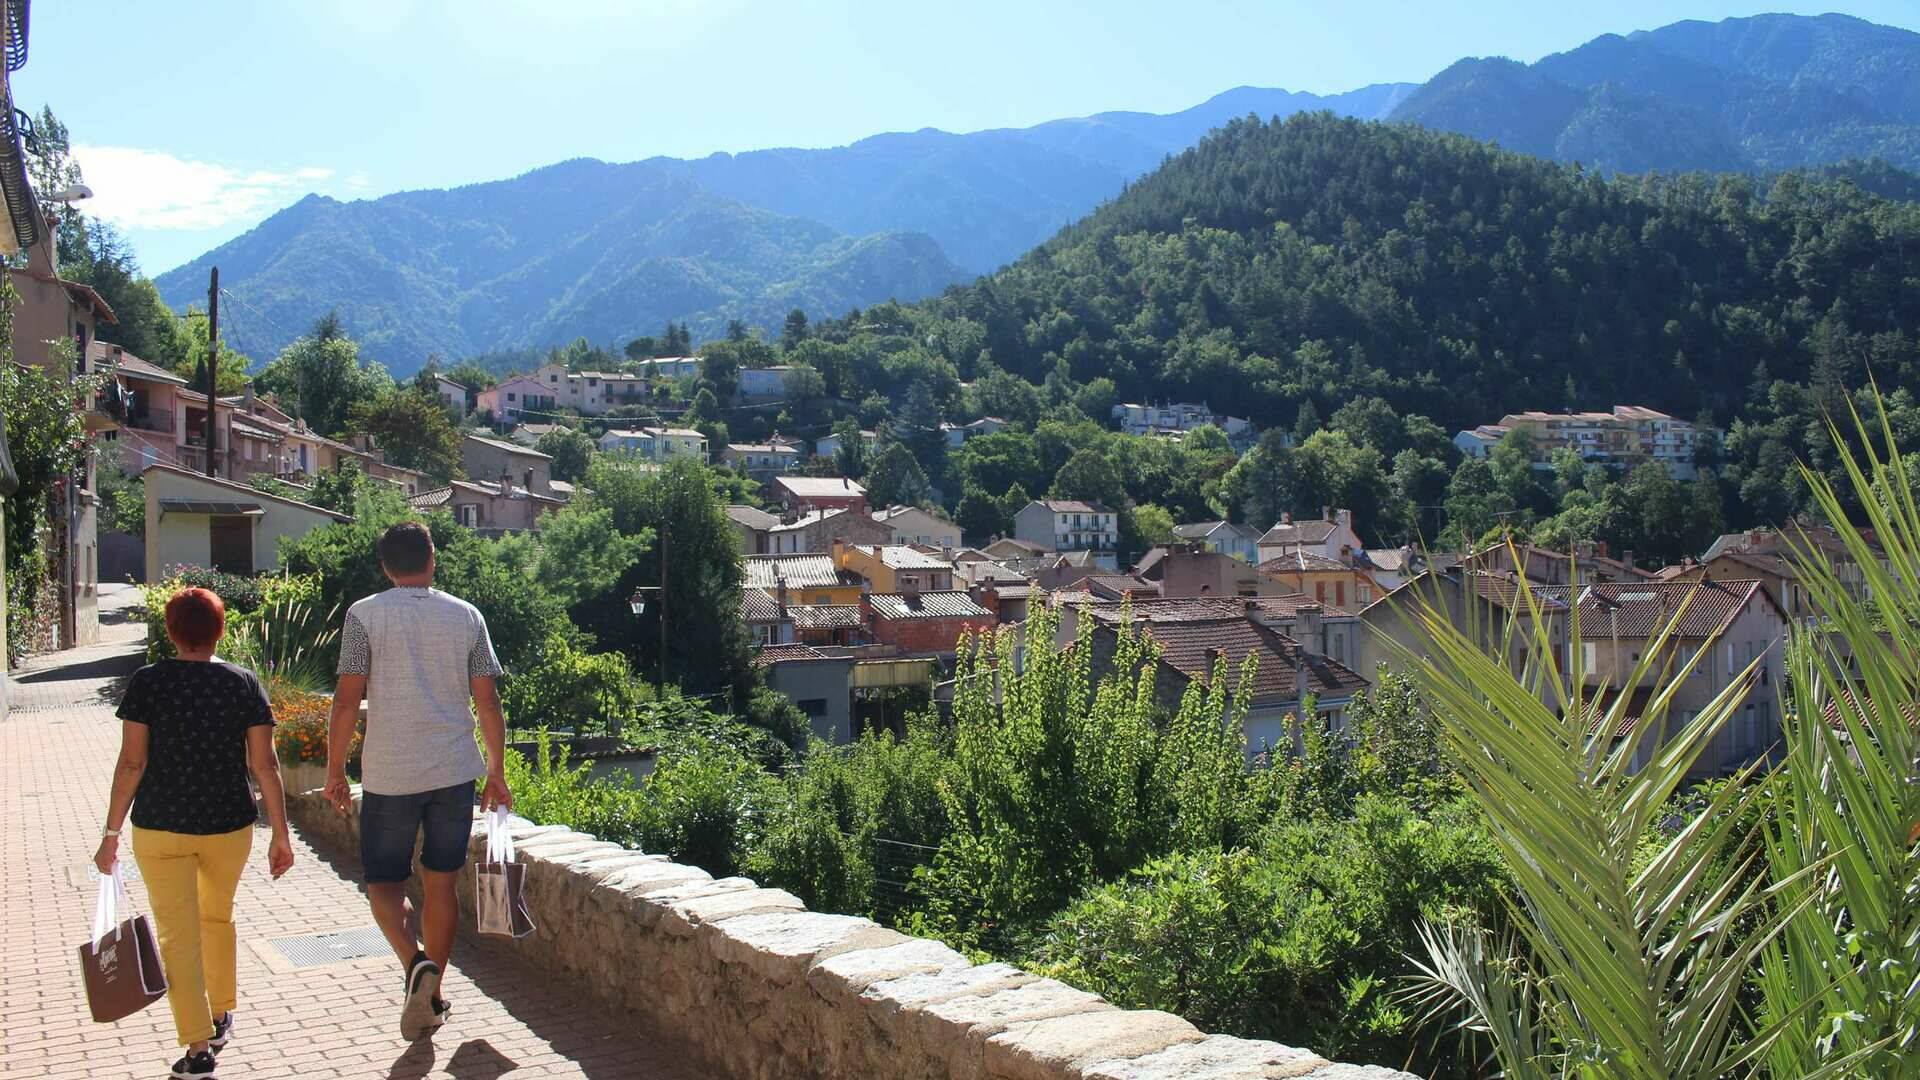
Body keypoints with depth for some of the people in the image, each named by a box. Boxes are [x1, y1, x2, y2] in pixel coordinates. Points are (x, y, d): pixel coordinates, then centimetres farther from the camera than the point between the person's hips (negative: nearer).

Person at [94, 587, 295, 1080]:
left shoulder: (148, 683, -6)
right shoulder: (244, 683, -3)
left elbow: (131, 763, -8)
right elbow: (264, 764, -4)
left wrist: (111, 833, -1)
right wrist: (281, 833, 2)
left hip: (160, 828, -2)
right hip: (229, 826, 2)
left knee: (178, 933, 3)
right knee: (218, 917, 23)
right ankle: (222, 1016, 35)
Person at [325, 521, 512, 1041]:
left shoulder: (365, 615, -3)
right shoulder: (466, 616, 4)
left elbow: (347, 700, -7)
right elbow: (487, 702, 3)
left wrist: (335, 770, 4)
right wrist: (497, 774, 12)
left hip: (389, 774, -2)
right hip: (455, 771, 2)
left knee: (385, 880, 11)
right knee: (441, 882, 12)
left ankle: (415, 963, -13)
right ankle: (430, 998, 19)